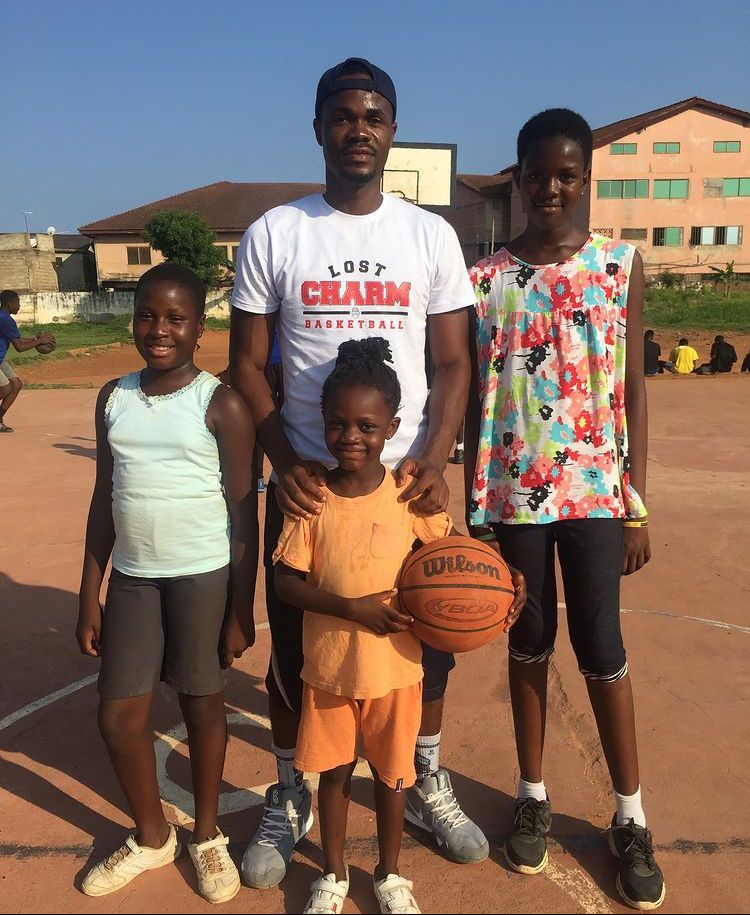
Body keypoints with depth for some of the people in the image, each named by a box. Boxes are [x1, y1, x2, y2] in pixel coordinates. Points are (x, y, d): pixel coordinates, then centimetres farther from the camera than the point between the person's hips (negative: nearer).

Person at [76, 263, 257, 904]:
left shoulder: (221, 404, -9)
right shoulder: (114, 398, 6)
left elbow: (243, 513, -7)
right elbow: (103, 499, 10)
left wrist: (241, 611, -8)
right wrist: (89, 596, 9)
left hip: (204, 575, -4)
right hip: (132, 576, 5)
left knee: (203, 703, 11)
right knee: (119, 715, 10)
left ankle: (207, 837, 35)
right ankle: (152, 837, 36)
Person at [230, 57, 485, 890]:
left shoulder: (431, 235, 3)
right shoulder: (273, 235, 1)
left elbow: (453, 363, 2)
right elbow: (246, 365, 1)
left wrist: (433, 460, -13)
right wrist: (285, 461, -14)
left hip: (406, 480, 1)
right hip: (305, 482, -1)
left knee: (425, 640, 12)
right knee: (294, 648, 9)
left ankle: (426, 784, 36)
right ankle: (291, 797, 32)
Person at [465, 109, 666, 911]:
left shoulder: (622, 266, 1)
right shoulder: (486, 278, 1)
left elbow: (633, 391, 1)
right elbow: (474, 400, 3)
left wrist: (638, 505, -1)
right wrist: (473, 507, 1)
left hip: (594, 490, -1)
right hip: (514, 493, 1)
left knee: (600, 647, 5)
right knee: (529, 642, 13)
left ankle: (629, 817, 24)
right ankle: (533, 795, 31)